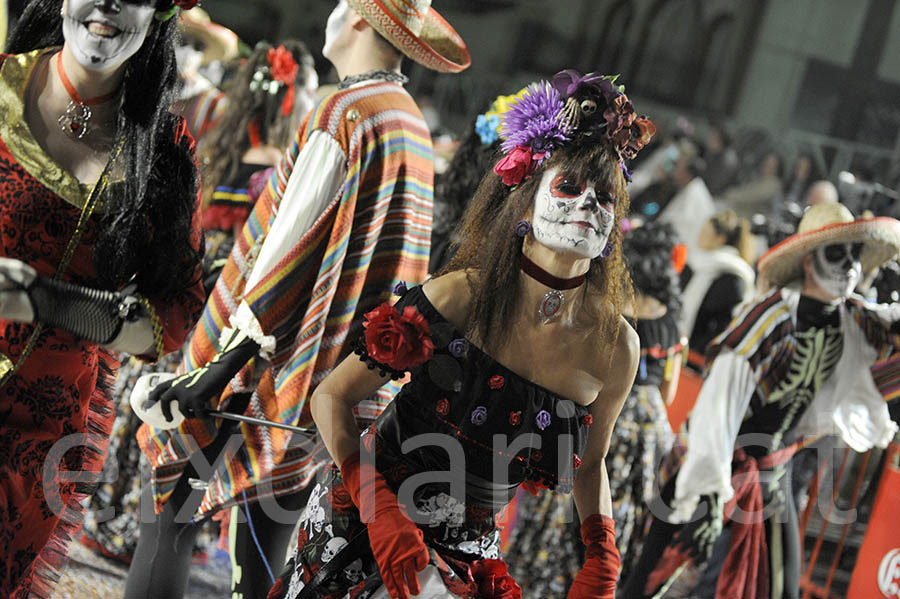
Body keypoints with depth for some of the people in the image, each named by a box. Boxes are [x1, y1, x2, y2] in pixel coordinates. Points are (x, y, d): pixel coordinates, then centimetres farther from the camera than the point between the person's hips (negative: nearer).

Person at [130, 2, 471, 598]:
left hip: (273, 368, -8)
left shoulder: (342, 115, -14)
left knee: (171, 514, 0)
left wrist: (223, 364, -19)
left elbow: (288, 249, -19)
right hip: (337, 385, 8)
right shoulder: (413, 126, 14)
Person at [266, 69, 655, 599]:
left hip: (468, 550, 3)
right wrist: (380, 509, -20)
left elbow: (590, 462, 11)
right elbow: (332, 397, -10)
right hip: (362, 528, -3)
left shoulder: (615, 347, -8)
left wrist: (602, 555, -3)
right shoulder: (458, 298, -18)